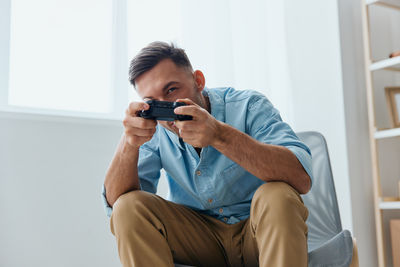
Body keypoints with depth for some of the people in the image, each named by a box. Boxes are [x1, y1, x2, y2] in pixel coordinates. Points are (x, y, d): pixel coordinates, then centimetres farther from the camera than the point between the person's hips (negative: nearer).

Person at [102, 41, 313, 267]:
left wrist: (220, 135, -43)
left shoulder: (247, 107, -16)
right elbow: (115, 202, -13)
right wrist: (129, 145, -32)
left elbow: (302, 178, -31)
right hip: (199, 240, 3)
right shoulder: (154, 128, -6)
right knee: (130, 207, -19)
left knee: (277, 196, -33)